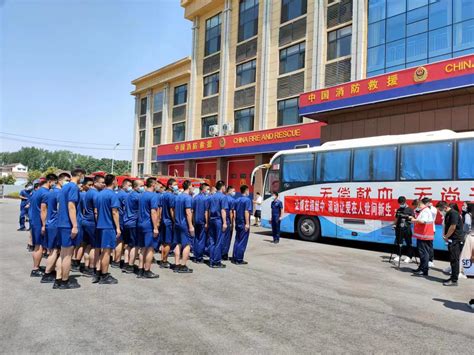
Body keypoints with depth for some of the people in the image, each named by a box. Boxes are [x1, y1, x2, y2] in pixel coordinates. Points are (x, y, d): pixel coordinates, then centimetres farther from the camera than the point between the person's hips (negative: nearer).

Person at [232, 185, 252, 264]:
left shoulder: (237, 200, 10)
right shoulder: (247, 200, -12)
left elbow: (234, 211, 11)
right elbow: (246, 212, -18)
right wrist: (247, 223, -18)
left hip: (238, 223, 7)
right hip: (244, 224, -7)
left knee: (237, 241, 13)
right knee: (242, 242, -1)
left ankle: (234, 258, 16)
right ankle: (239, 260, 3)